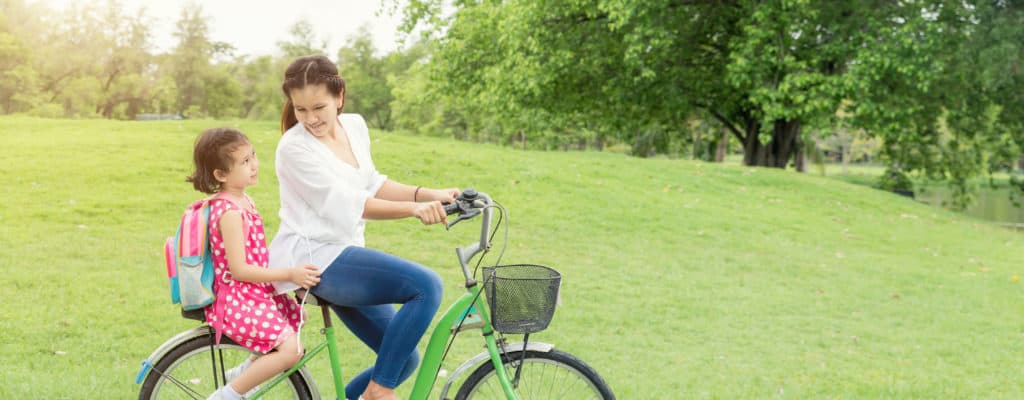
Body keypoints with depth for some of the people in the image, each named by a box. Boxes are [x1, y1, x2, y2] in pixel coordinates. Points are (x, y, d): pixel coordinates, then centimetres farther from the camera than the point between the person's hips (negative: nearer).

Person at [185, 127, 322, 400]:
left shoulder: (243, 200, 9)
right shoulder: (229, 212, -22)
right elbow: (239, 269, -23)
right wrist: (289, 274, -21)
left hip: (254, 293, 10)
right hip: (236, 299, -10)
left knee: (296, 316, 25)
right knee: (290, 349, -20)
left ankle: (242, 374, 25)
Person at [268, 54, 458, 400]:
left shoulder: (355, 126, 6)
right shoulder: (295, 147, -15)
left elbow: (372, 185, 14)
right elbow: (348, 204, -19)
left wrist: (428, 195, -1)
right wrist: (415, 209, -28)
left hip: (343, 256, 8)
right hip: (311, 259, -8)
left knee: (403, 359, 7)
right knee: (426, 286, -25)